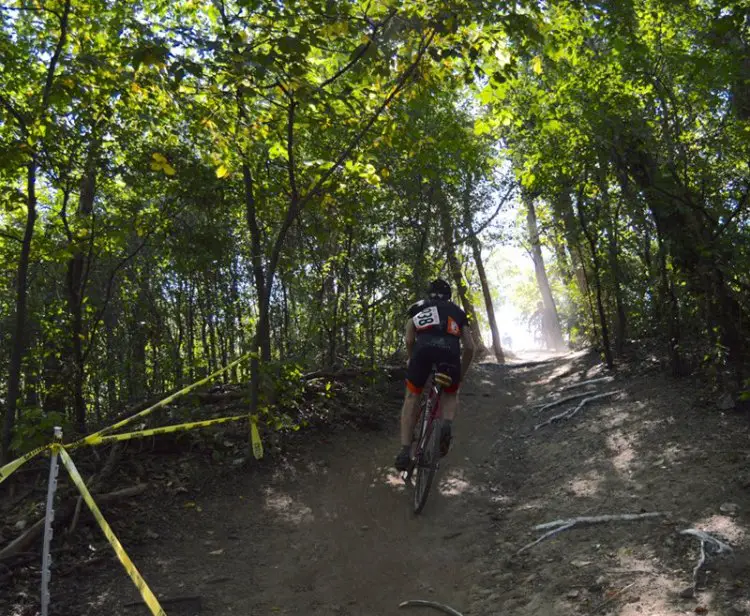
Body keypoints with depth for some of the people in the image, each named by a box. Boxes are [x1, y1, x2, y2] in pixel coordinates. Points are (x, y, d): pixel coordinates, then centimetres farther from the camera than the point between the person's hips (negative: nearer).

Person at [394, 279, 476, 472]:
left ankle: (405, 450, 5)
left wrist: (412, 361, 35)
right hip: (450, 352, 1)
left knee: (412, 397, 18)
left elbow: (409, 340, 19)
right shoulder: (457, 311, 32)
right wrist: (461, 374, 35)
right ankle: (448, 424, -5)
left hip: (424, 348, -1)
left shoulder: (418, 307, 30)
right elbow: (469, 347, 25)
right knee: (451, 395, 27)